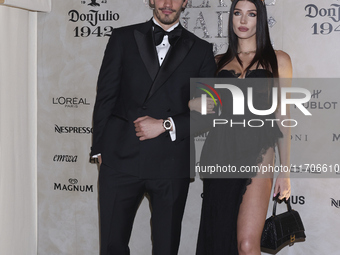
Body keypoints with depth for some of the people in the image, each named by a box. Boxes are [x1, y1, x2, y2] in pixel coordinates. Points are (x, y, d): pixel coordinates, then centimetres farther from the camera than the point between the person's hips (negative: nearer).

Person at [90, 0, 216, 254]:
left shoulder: (201, 50, 9)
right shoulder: (123, 38, 10)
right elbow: (105, 97, 8)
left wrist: (165, 125, -8)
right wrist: (100, 148, 3)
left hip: (171, 164, 0)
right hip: (121, 158, 0)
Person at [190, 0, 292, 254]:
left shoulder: (278, 60, 7)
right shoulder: (219, 61, 14)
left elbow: (282, 115, 6)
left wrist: (285, 170, 2)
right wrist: (194, 104, -2)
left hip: (257, 153, -3)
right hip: (219, 153, 3)